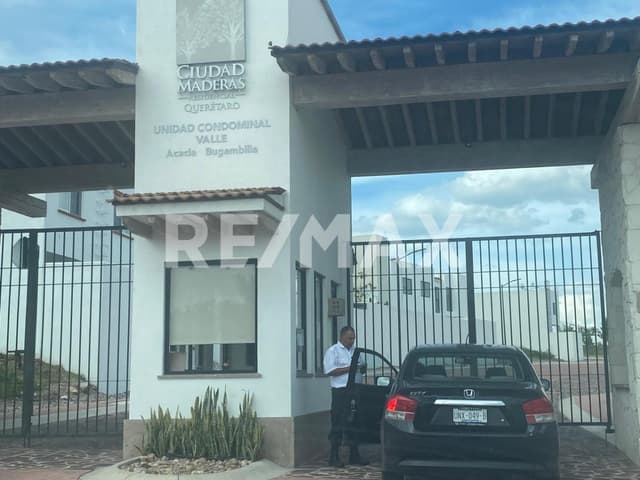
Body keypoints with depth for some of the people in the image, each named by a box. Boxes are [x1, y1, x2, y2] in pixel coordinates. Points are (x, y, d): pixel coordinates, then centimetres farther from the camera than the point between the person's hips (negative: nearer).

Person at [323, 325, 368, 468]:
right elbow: (330, 371, -12)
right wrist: (349, 368, -15)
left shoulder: (355, 351, 18)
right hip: (340, 391, -6)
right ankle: (334, 457, 3)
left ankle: (354, 456, 16)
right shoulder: (333, 351, -1)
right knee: (338, 424, -2)